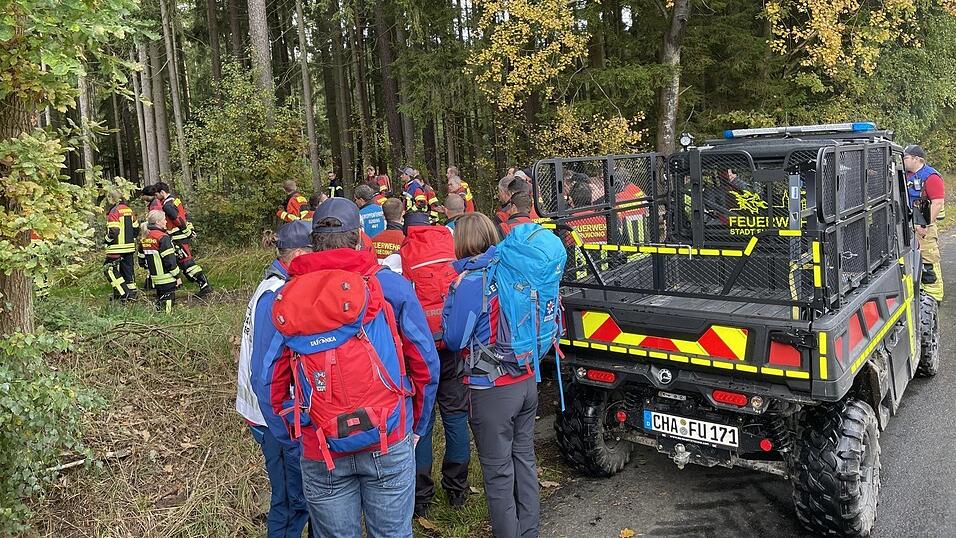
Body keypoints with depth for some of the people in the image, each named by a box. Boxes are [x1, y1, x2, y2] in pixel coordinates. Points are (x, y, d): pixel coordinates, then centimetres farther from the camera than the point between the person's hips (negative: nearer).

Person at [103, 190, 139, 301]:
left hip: (118, 247, -8)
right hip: (130, 247, 8)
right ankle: (132, 293, 17)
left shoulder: (114, 211, -13)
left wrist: (106, 240, -5)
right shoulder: (129, 210, 11)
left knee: (109, 269, -2)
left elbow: (114, 231, -20)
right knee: (128, 268, 13)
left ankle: (123, 293, -9)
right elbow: (136, 228, 16)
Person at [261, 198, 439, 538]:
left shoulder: (286, 298, 1)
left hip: (320, 454, 2)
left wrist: (292, 437, 14)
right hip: (388, 443, -1)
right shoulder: (389, 286, -5)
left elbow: (270, 382, 1)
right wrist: (417, 427, 11)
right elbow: (425, 364, -2)